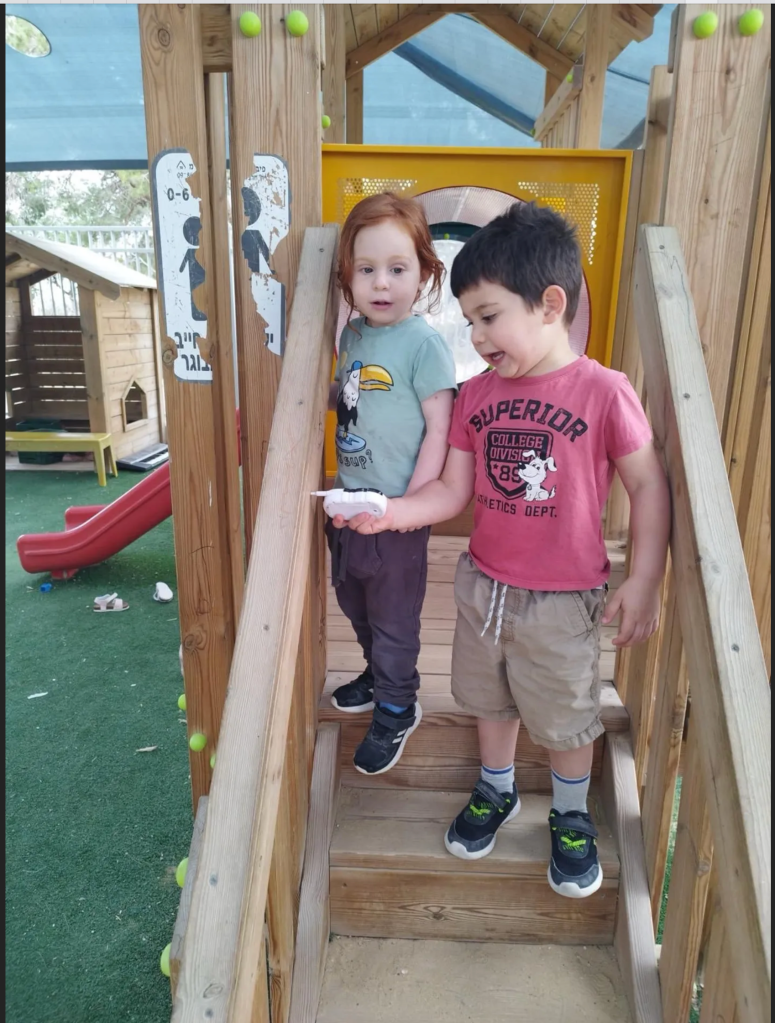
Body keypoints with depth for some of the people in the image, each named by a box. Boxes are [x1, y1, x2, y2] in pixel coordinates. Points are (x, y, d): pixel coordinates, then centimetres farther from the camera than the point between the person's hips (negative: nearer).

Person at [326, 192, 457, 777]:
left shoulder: (423, 344, -16)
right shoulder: (353, 334, 5)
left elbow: (439, 430, -17)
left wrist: (410, 504, -19)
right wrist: (330, 393, 1)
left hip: (396, 511, -7)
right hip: (348, 502, 8)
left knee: (394, 614, 9)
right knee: (352, 597, 24)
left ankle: (397, 710, 32)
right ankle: (379, 674, 49)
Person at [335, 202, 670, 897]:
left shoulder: (603, 391, -16)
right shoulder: (476, 394, -2)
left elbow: (649, 485, -10)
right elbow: (453, 491, -2)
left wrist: (643, 583, -12)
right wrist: (388, 513, -18)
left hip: (562, 601, -4)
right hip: (482, 586, 5)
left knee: (567, 717, 16)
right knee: (490, 700, 23)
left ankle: (572, 818, 45)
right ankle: (496, 792, 51)